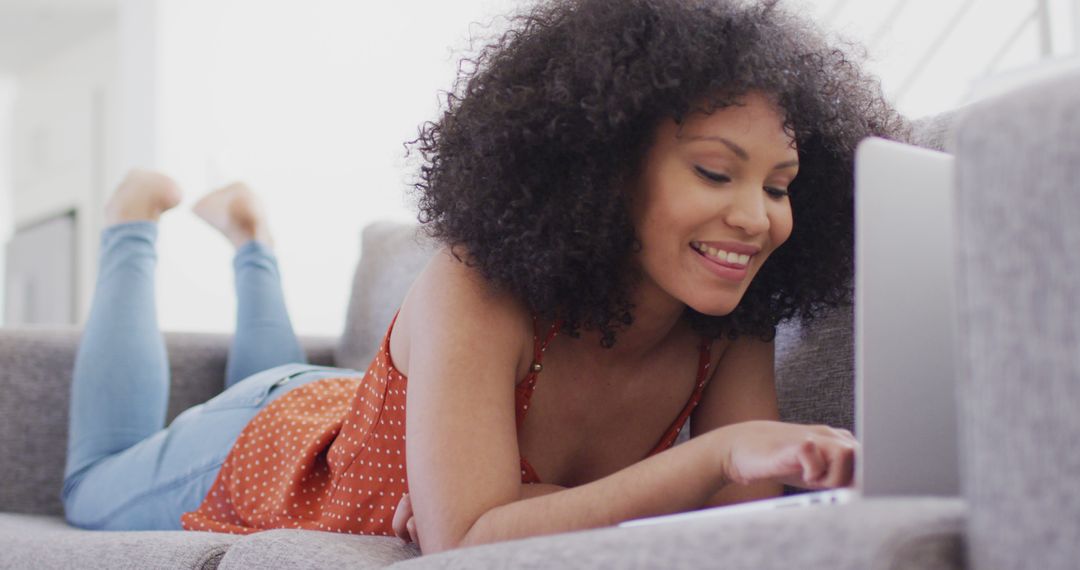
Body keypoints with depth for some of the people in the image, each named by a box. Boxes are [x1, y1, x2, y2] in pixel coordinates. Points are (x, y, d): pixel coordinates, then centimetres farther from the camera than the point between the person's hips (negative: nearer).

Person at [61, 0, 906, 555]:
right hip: (255, 445, -4)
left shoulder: (733, 324, -28)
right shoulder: (478, 295, -44)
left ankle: (249, 244, 54)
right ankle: (136, 228, 41)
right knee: (97, 486, 31)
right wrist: (717, 451, -59)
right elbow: (464, 545, -51)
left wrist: (545, 501, -45)